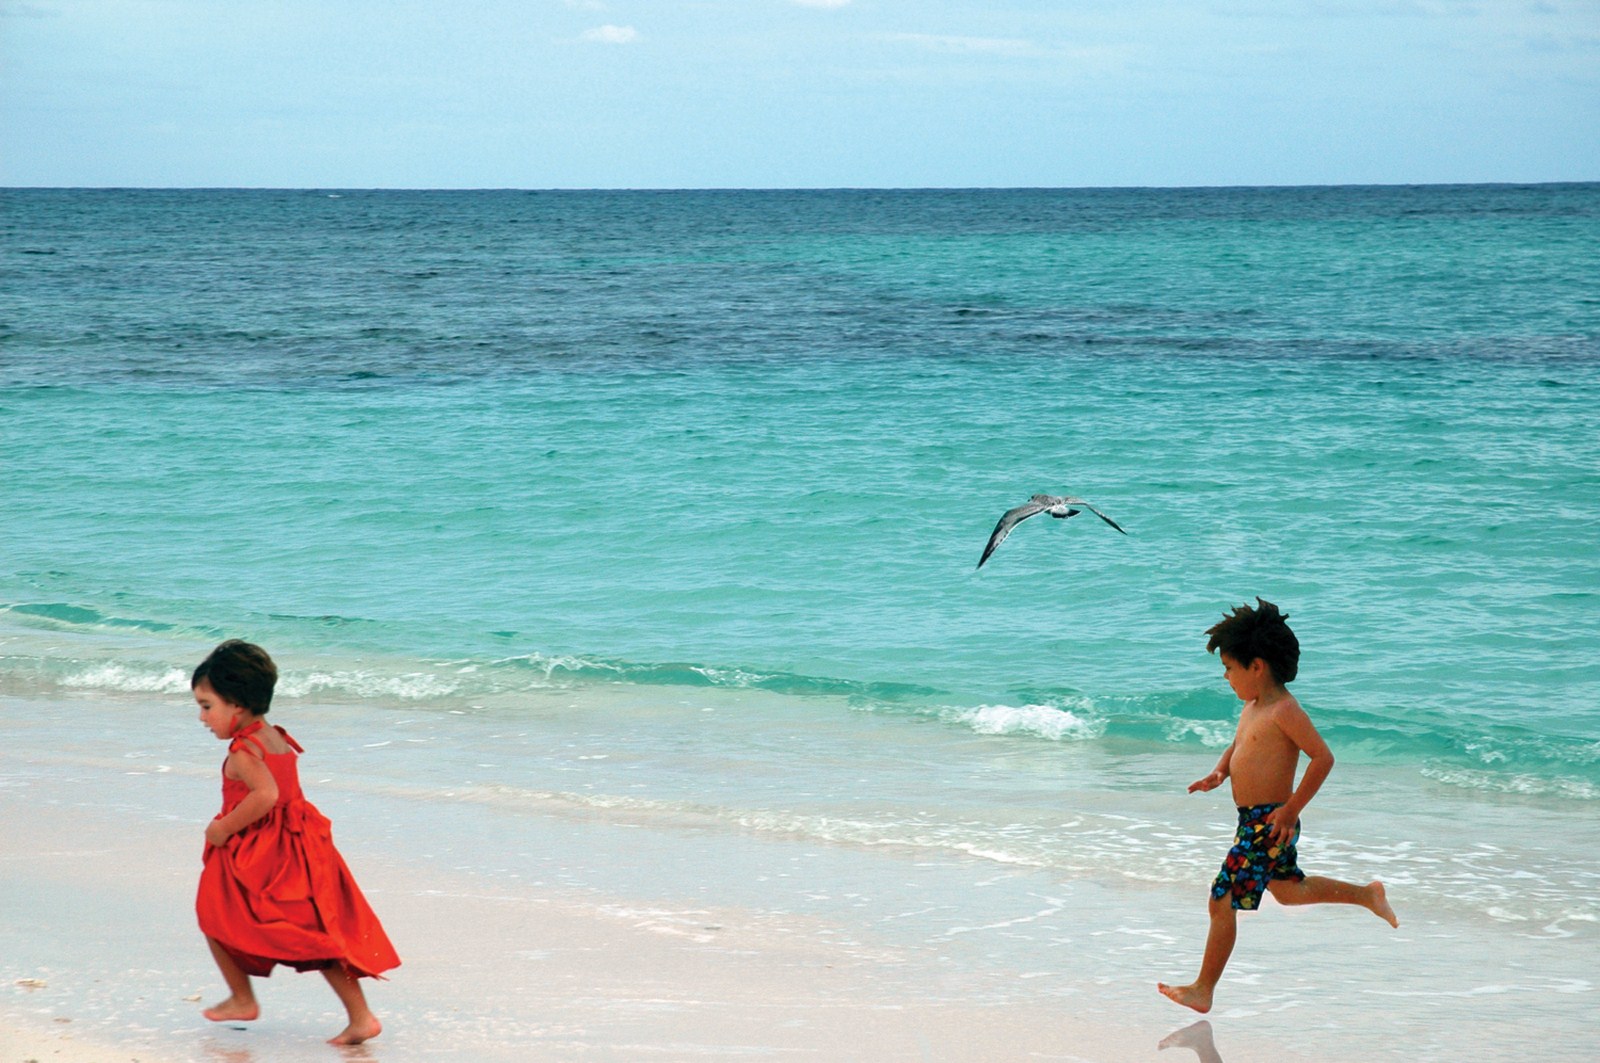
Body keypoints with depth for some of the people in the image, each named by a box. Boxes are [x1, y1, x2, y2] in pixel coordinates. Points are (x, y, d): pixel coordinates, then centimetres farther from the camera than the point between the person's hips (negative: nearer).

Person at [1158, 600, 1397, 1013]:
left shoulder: (1284, 711, -19)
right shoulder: (1252, 707, 9)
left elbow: (1323, 757, -23)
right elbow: (1237, 747, 25)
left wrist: (1292, 808, -23)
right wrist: (1219, 773, 3)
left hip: (1269, 823, -10)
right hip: (1252, 820, 10)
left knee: (1223, 901, -7)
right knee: (1288, 890, 27)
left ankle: (1203, 990, 0)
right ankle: (1367, 894, 40)